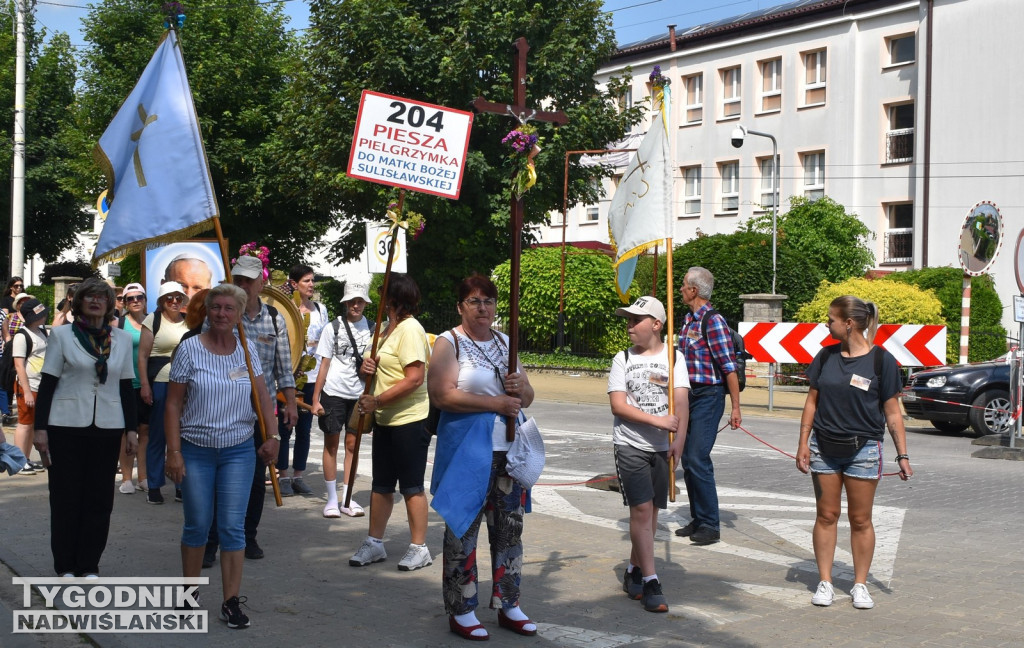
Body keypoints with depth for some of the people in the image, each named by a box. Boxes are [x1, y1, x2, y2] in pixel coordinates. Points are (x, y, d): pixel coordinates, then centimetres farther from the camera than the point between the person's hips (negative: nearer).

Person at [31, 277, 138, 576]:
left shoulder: (122, 339, 10)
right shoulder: (62, 335, 3)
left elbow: (126, 387, 12)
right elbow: (47, 383, 1)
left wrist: (131, 430, 6)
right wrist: (40, 428, -6)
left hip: (107, 428, 2)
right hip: (66, 427, -2)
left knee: (99, 499, 3)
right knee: (65, 497, 2)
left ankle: (89, 566, 13)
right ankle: (66, 566, 13)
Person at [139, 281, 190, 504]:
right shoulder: (153, 320, 2)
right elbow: (143, 355, -1)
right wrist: (144, 384, -8)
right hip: (160, 384, -3)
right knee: (157, 436, 1)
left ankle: (181, 486, 12)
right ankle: (153, 487, 9)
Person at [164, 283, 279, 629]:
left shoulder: (247, 349, 3)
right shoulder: (190, 349, -5)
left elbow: (262, 396, 4)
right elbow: (173, 405, -4)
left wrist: (272, 435, -10)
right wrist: (174, 452, -9)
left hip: (238, 450, 1)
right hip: (195, 451, -1)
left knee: (233, 526, -1)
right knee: (197, 525, 7)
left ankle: (232, 601, 4)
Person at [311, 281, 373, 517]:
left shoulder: (371, 329, 5)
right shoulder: (333, 328, -2)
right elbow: (324, 365, -2)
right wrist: (315, 399, -5)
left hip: (359, 394, 2)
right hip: (334, 392, -2)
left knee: (352, 444, 5)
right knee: (331, 444, 2)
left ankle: (347, 498, 12)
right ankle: (332, 499, 8)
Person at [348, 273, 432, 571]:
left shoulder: (410, 329, -16)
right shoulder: (389, 329, 15)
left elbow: (414, 378, -23)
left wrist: (378, 400, -24)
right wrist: (368, 368, -1)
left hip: (409, 421, -10)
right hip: (386, 420, 10)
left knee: (411, 486, -1)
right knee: (381, 484, 14)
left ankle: (419, 548, 9)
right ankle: (374, 543, 22)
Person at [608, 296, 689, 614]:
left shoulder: (674, 357, 3)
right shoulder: (623, 359, 2)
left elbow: (682, 402, -6)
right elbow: (618, 405, -7)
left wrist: (679, 441, -19)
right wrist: (657, 420, -17)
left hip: (661, 447, 2)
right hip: (630, 445, -2)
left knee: (651, 510, 9)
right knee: (641, 509, -10)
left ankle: (634, 571, 25)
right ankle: (650, 582, -7)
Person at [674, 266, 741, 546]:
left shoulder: (714, 322, -14)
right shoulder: (688, 320, 13)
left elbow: (730, 368, -15)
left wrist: (735, 408, -16)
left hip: (708, 396, -9)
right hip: (688, 395, 9)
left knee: (698, 459, -12)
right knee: (688, 459, 11)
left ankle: (711, 525, -3)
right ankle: (698, 520, 21)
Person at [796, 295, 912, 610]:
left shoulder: (881, 360, -7)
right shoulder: (826, 356, 4)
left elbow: (892, 412, -3)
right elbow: (812, 401, 9)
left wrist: (902, 455, -6)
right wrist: (804, 443, 3)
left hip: (863, 450, -3)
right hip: (824, 448, 3)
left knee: (860, 520, 5)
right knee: (826, 516, 7)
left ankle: (860, 585, 18)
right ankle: (825, 582, 16)